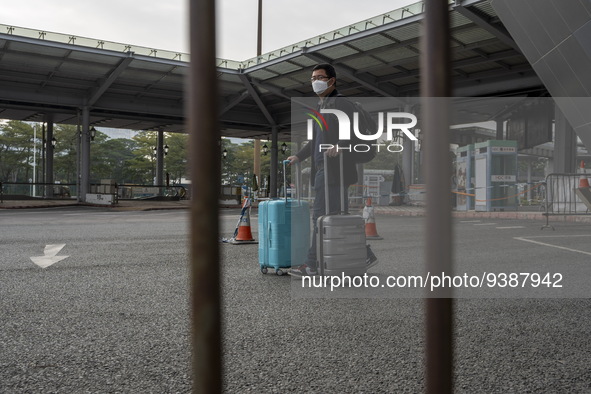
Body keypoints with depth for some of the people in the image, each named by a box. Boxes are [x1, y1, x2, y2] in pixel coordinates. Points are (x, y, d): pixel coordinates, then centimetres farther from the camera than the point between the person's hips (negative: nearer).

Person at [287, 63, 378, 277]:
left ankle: (312, 265, -2)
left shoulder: (342, 103, -6)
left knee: (320, 215, -8)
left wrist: (339, 146, -35)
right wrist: (299, 156, 21)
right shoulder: (321, 106, 23)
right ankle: (364, 256, 16)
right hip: (322, 169, 9)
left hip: (334, 168, -9)